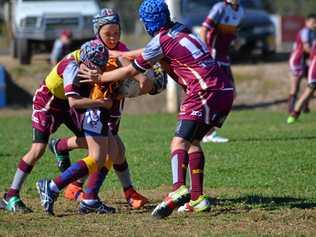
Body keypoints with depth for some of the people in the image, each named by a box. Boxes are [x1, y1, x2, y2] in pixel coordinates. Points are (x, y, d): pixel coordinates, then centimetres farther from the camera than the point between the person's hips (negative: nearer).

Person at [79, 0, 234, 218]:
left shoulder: (161, 41, -4)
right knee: (193, 142, 17)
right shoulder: (182, 31, 19)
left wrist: (99, 77, 16)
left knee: (180, 142, -15)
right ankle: (197, 198, 12)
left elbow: (130, 71, 5)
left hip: (206, 94, -9)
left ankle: (179, 190, -37)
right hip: (225, 91, 9)